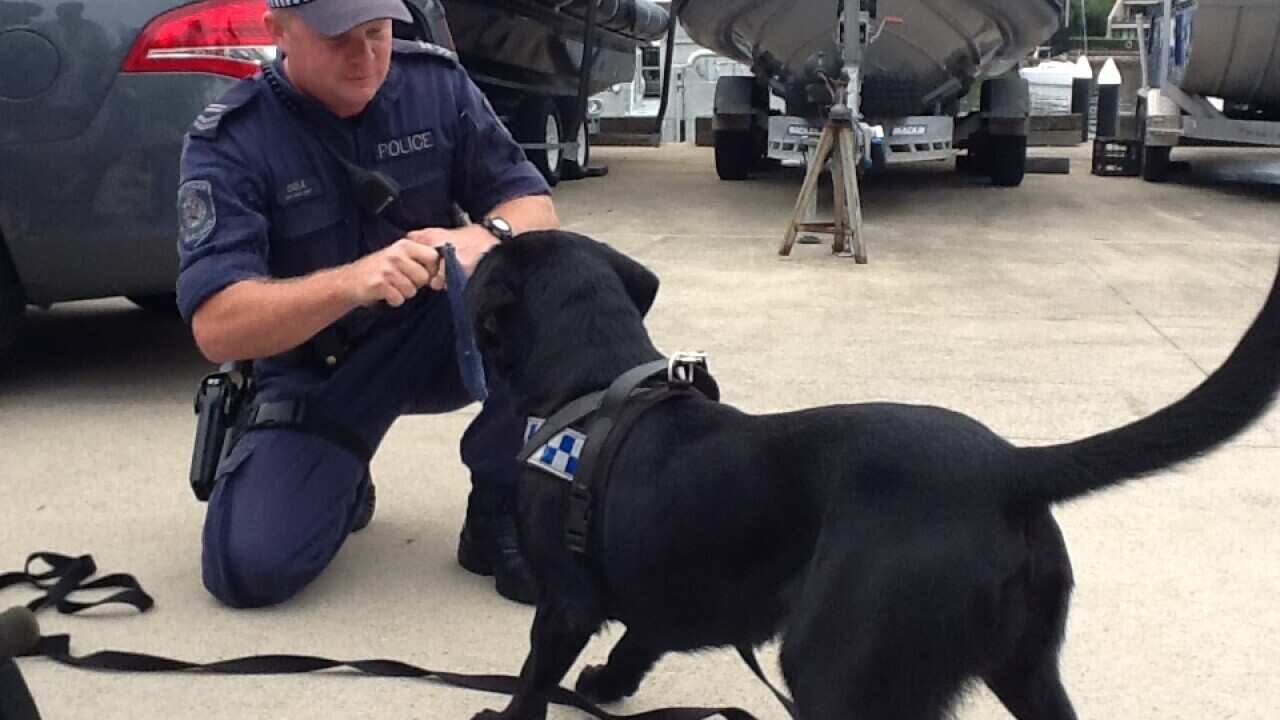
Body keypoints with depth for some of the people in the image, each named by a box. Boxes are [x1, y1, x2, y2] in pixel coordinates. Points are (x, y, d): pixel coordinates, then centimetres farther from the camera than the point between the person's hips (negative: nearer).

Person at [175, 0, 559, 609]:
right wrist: (351, 283, -44)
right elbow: (216, 326, -27)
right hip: (312, 372, -2)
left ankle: (500, 514, -10)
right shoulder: (228, 140, -18)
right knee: (250, 565, -21)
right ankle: (341, 483, 15)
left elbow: (536, 209, -9)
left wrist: (489, 236, -34)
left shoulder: (438, 82, -9)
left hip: (435, 339, 2)